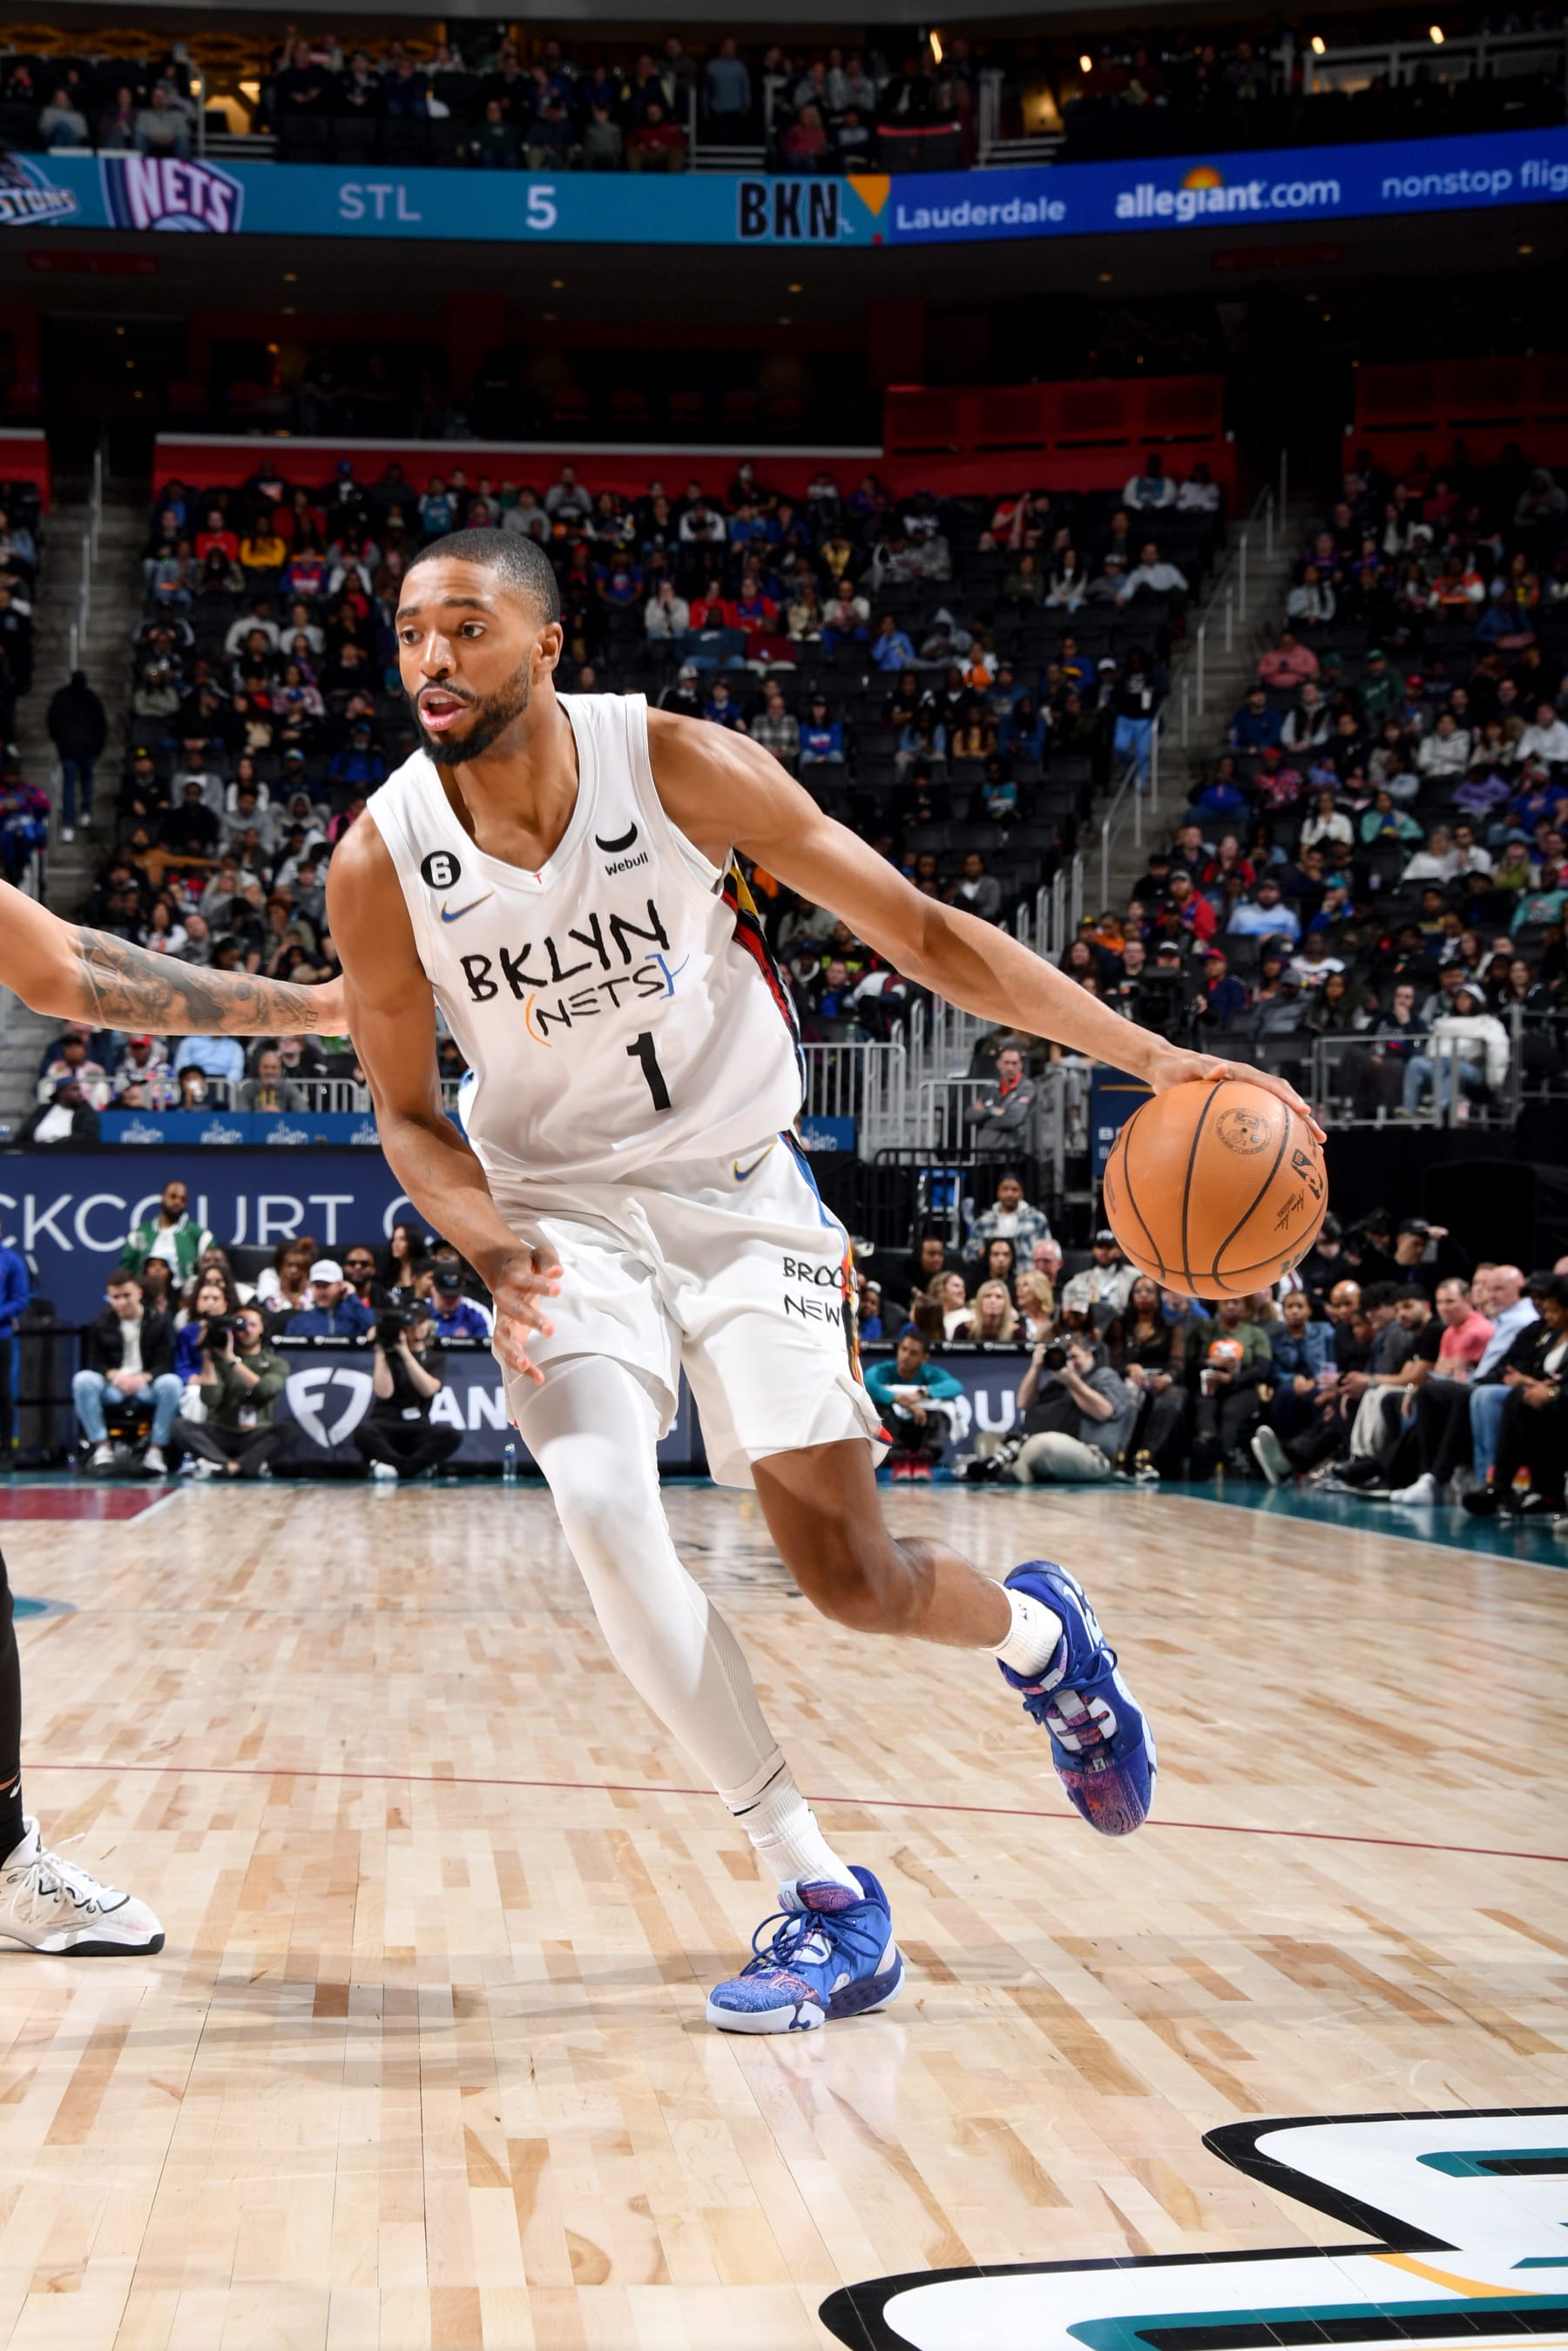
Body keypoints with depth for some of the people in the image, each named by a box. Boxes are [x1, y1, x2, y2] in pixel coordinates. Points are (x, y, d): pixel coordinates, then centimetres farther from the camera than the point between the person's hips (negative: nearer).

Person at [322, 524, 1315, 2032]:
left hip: (738, 1195, -1)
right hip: (564, 1212, 1)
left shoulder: (681, 768, -17)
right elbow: (408, 1115, 0)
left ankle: (1034, 1630, 33)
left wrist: (1147, 1057, -17)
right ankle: (825, 1898, -11)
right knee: (603, 1513, -25)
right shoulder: (382, 864, -13)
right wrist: (493, 1251, -21)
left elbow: (915, 930, -12)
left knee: (849, 1579, -6)